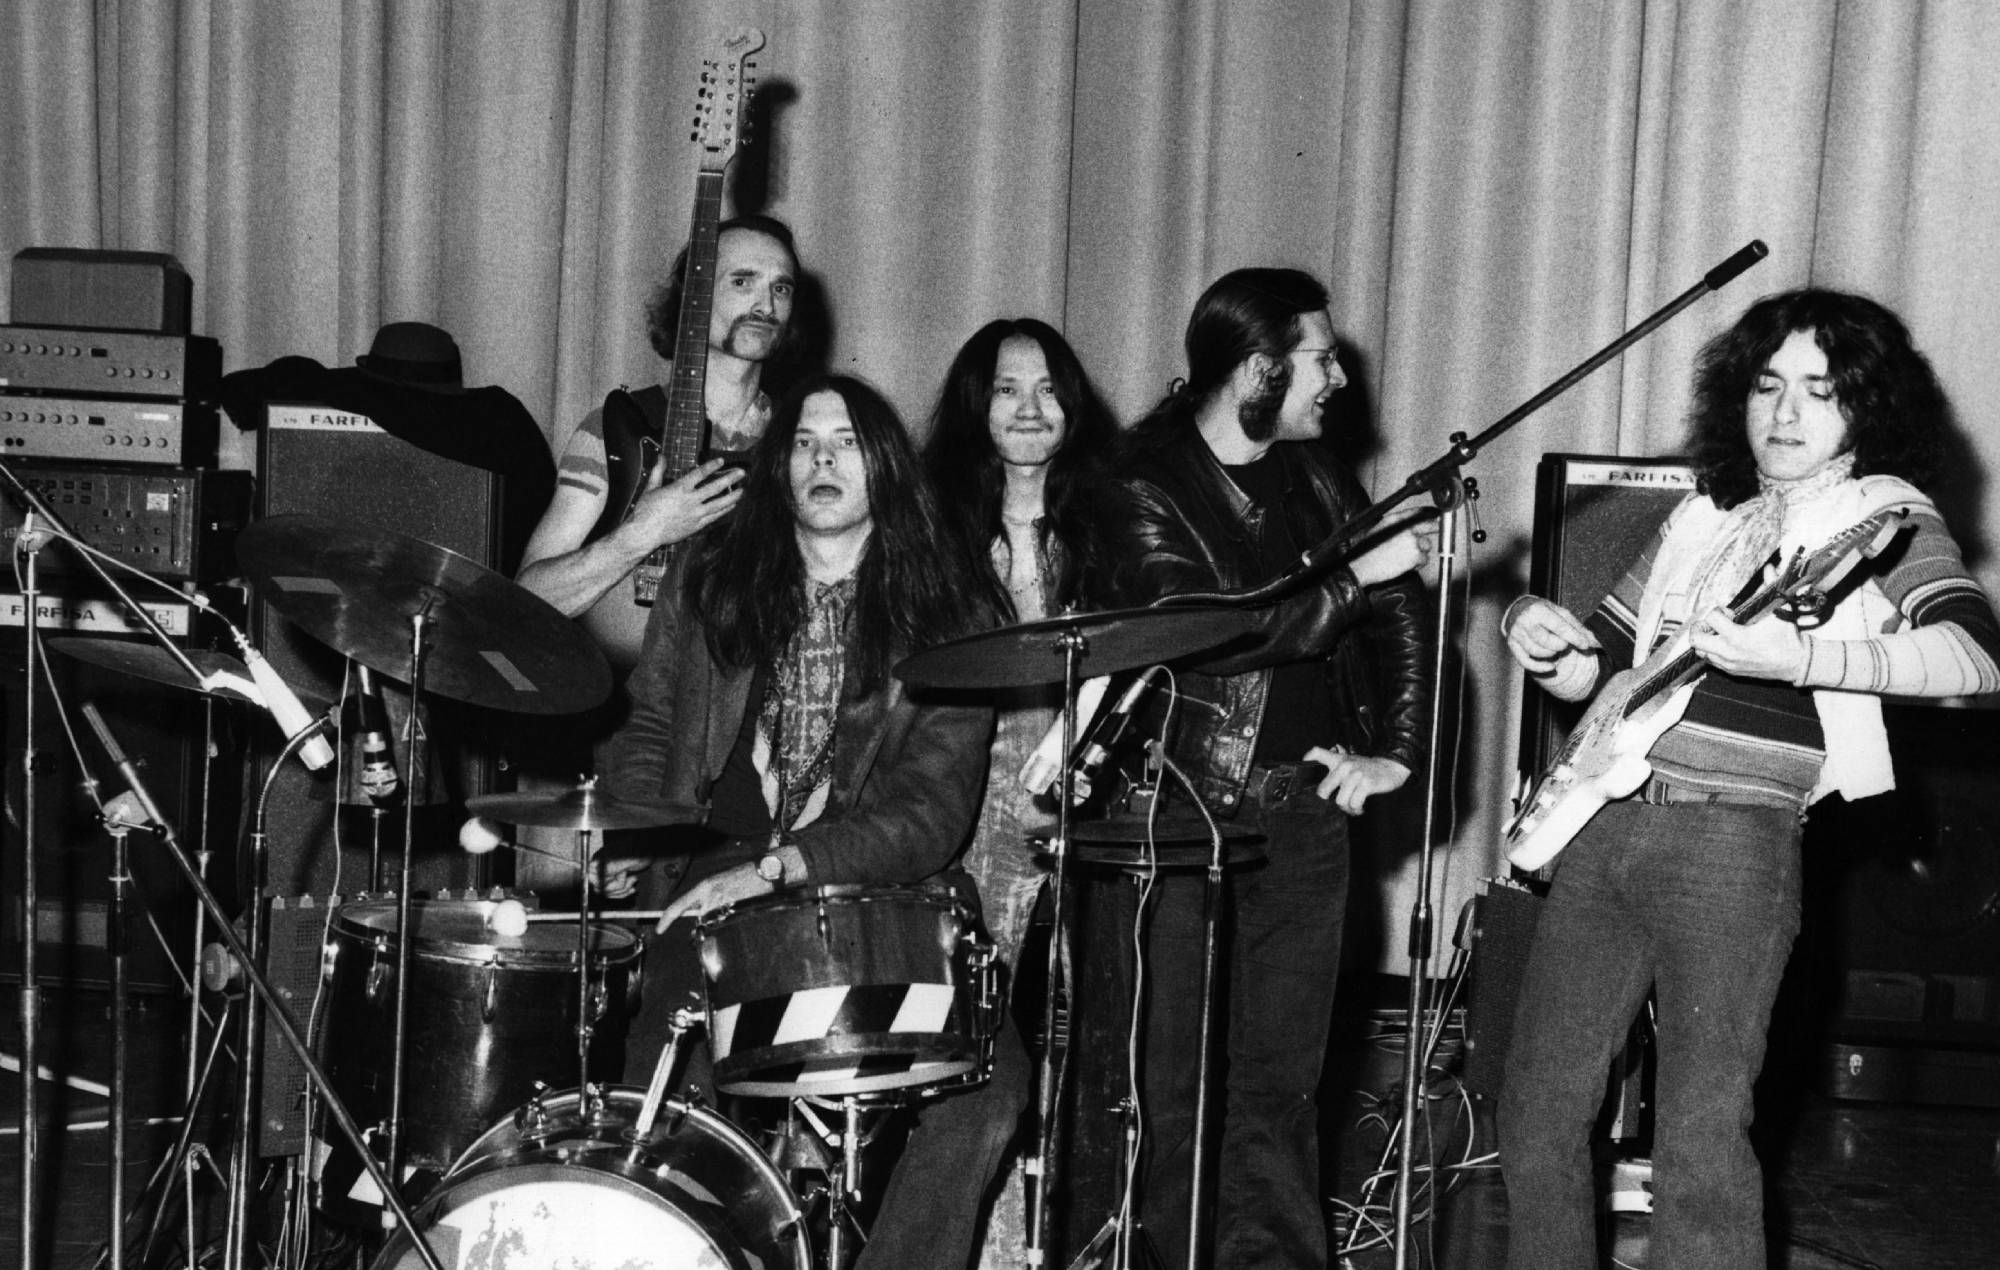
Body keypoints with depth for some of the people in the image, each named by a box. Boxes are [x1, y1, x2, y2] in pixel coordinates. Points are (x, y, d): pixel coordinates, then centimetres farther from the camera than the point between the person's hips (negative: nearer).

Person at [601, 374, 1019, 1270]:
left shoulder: (943, 623, 3)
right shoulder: (708, 583, 11)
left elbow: (932, 809, -6)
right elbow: (649, 729, 20)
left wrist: (781, 866, -19)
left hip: (880, 895, -1)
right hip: (713, 889, 1)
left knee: (990, 1079, -24)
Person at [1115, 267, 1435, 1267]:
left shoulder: (1312, 475, 12)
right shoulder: (1147, 491, -7)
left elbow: (1402, 614, 16)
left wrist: (1397, 751, 5)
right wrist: (1354, 576, -19)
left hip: (1308, 815, 5)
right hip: (1185, 815, -5)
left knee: (1282, 1085, 6)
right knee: (1179, 1084, 0)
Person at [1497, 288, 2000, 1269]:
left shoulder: (1884, 515, 1)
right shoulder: (1700, 519, 18)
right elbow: (1592, 671, 24)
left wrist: (1799, 655, -29)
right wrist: (1539, 640, 1)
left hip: (1734, 840, -6)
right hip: (1602, 822, 6)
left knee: (1700, 1148, -6)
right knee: (1536, 1114, 9)